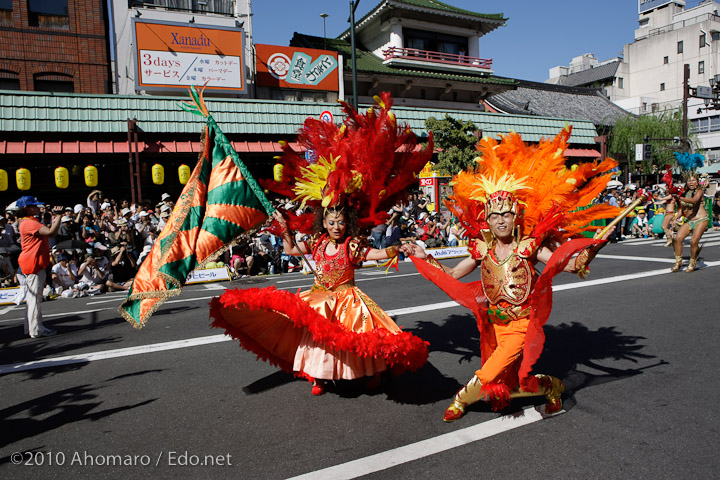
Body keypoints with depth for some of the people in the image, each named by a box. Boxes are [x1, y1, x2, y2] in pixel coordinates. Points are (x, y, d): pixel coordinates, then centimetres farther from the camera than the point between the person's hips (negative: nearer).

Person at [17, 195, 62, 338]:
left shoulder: (30, 222, 17)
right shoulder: (29, 223, -17)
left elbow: (48, 232, 22)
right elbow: (51, 232, -28)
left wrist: (54, 218, 14)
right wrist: (58, 216, -17)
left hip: (36, 264, 11)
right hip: (33, 264, -11)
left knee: (34, 297, 16)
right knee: (34, 297, -6)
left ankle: (35, 327, 24)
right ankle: (36, 330, -1)